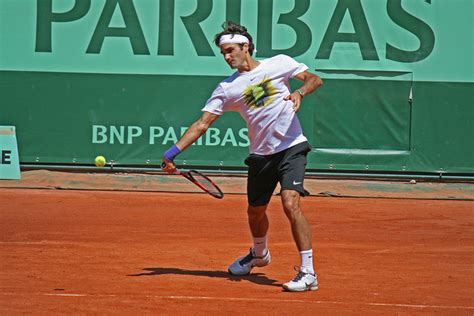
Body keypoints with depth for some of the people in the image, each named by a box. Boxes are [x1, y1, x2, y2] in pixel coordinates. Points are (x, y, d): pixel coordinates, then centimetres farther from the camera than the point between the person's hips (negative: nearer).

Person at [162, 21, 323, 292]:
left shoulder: (279, 64, 0)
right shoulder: (228, 88, 5)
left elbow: (315, 79, 0)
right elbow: (203, 123, 2)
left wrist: (299, 93, -23)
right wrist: (173, 152, -8)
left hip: (291, 148, -4)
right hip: (261, 155, 4)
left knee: (291, 203, -21)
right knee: (255, 211, 16)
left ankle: (308, 274, -20)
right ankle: (259, 254, 49)